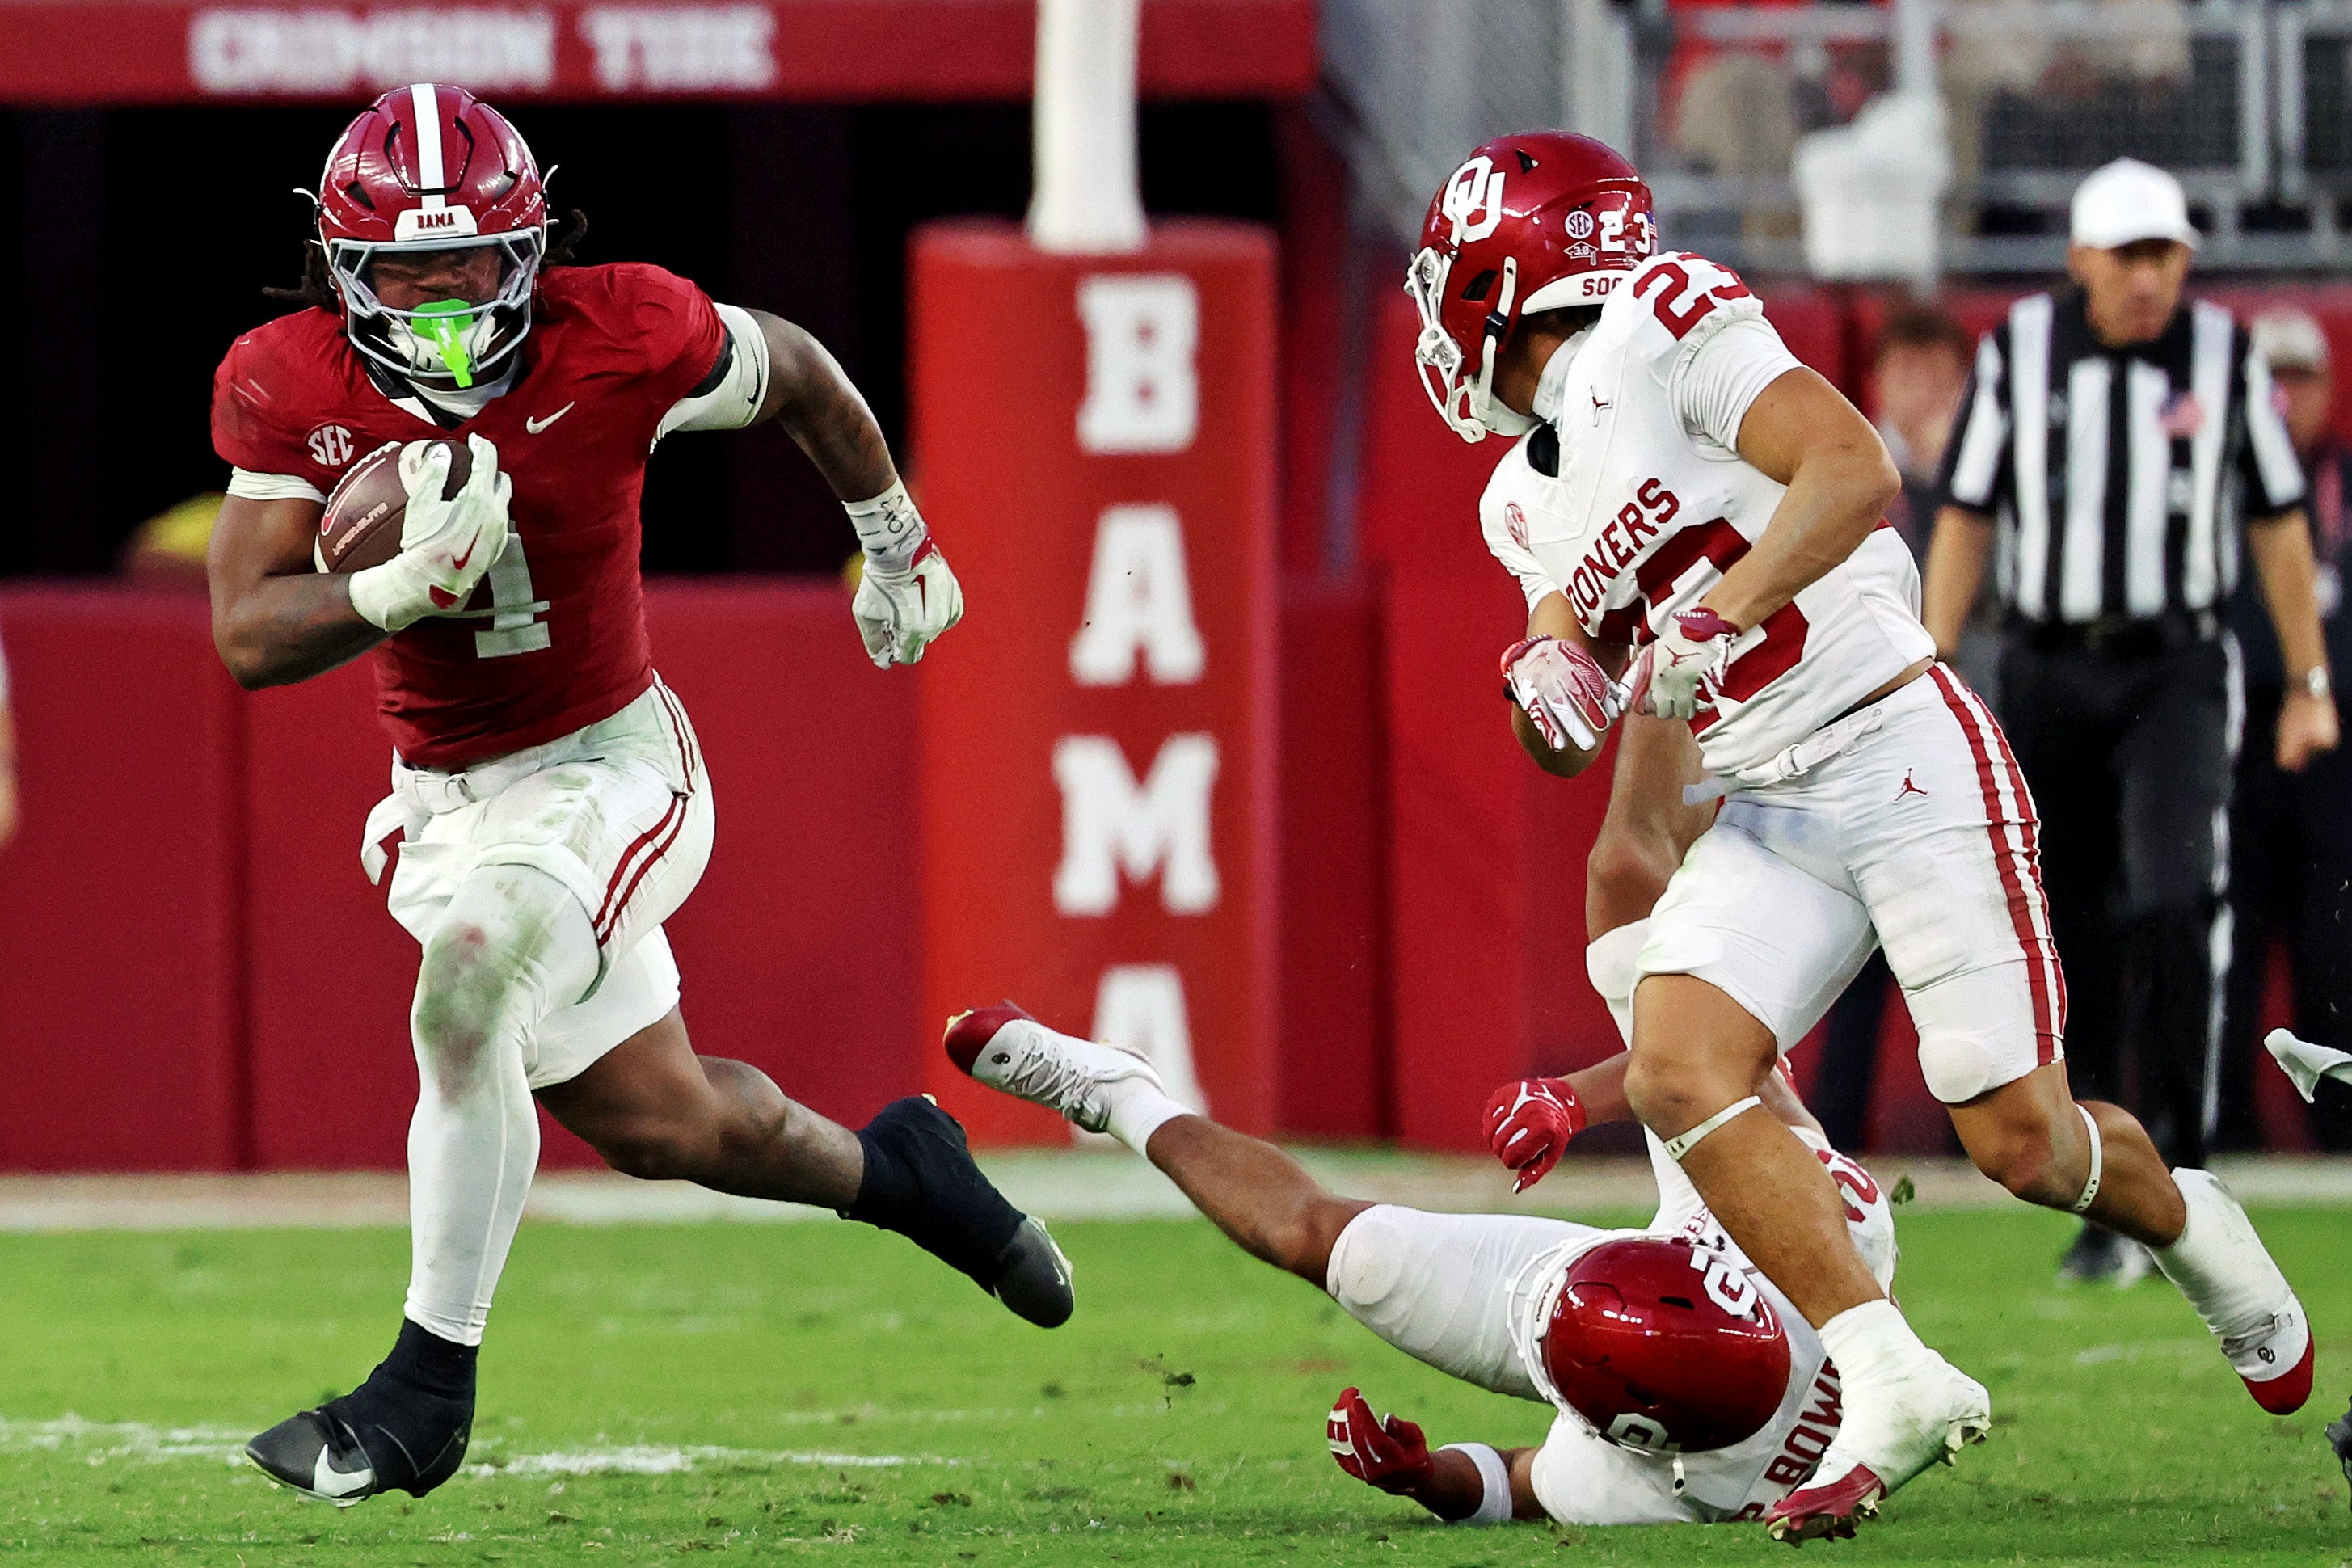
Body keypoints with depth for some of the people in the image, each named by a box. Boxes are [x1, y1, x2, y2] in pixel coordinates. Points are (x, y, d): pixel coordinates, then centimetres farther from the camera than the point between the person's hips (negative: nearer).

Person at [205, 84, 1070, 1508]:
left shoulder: (619, 340, -19)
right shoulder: (289, 389, -13)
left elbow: (794, 373, 2)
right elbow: (251, 638, -15)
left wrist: (897, 544, 18)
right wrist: (410, 580, -34)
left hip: (606, 768, -4)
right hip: (443, 797, 4)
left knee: (467, 986, -30)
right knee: (662, 1126, 13)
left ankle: (429, 1389, -20)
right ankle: (892, 1170, 46)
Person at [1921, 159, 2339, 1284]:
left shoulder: (2223, 355, 2)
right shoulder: (2018, 353, 1)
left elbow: (2277, 523, 9)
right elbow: (1966, 519, 6)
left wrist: (2309, 683, 8)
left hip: (2175, 671, -1)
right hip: (2048, 672, 1)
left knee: (2173, 904, -19)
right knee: (2074, 939, 3)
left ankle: (2179, 1180, -15)